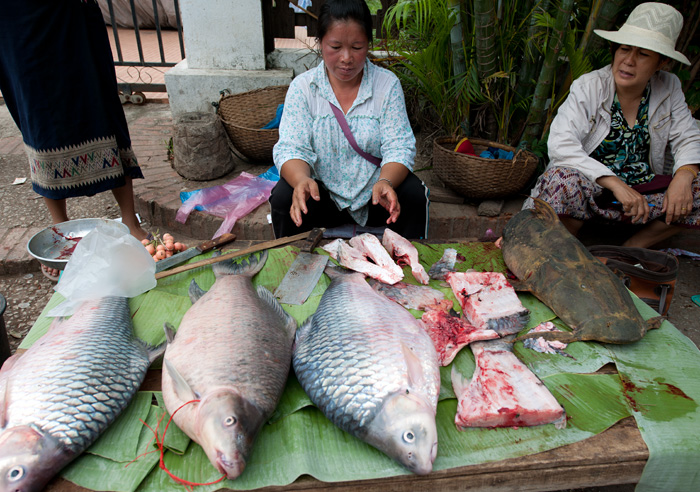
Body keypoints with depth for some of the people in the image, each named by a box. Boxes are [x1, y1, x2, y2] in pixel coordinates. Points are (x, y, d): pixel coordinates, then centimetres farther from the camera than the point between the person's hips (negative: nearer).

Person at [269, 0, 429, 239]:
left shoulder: (388, 84, -3)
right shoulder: (303, 87, -3)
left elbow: (399, 148, -9)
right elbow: (292, 148, -11)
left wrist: (385, 182, -33)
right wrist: (302, 180, -36)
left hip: (374, 194, 1)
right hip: (322, 194, 0)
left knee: (413, 193, -27)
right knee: (283, 197, -27)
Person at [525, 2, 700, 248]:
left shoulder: (669, 88, 2)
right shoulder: (588, 87, -12)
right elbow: (560, 145, -25)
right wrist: (615, 184, -31)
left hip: (642, 188, 5)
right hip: (589, 186, -5)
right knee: (564, 179, -37)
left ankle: (631, 249, -2)